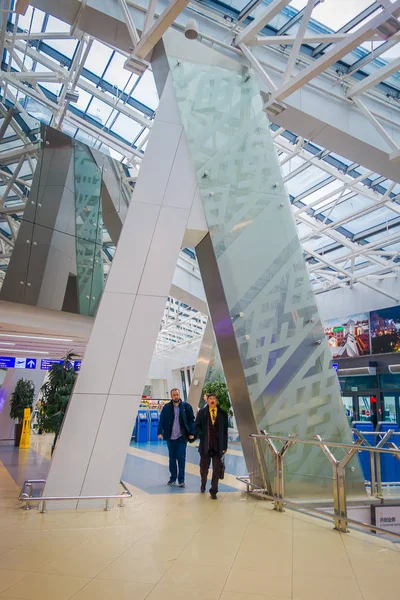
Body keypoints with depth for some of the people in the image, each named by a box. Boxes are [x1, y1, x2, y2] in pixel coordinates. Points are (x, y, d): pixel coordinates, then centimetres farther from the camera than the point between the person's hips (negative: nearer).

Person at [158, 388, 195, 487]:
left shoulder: (186, 406, -2)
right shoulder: (166, 407, 1)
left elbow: (191, 420, 0)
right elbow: (161, 420, -1)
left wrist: (191, 433, -7)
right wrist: (160, 432, -13)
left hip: (182, 437, -2)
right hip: (170, 437, 2)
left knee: (181, 458, -3)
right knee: (172, 458, 12)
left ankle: (181, 480, 6)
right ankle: (173, 478, 24)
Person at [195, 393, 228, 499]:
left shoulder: (223, 414, 4)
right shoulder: (202, 413, 3)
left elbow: (225, 431, 6)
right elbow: (196, 427, 3)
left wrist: (225, 446, 5)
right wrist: (202, 436, -12)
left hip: (218, 446, 0)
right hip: (205, 446, 0)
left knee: (217, 470, -2)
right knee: (204, 468, 14)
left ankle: (213, 491, 10)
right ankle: (203, 484, 41)